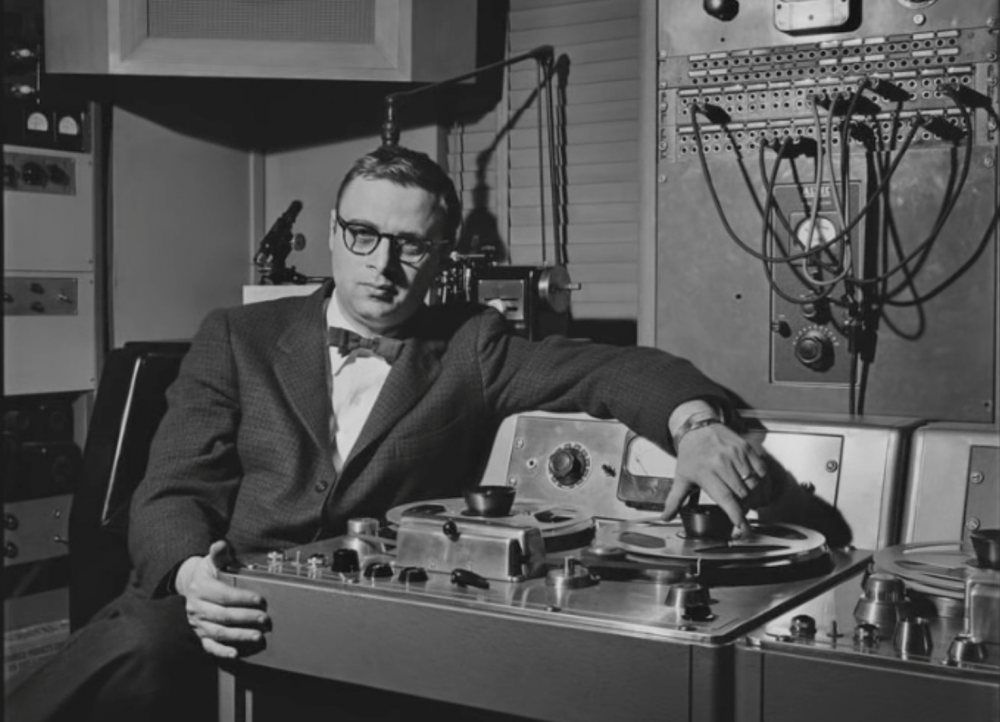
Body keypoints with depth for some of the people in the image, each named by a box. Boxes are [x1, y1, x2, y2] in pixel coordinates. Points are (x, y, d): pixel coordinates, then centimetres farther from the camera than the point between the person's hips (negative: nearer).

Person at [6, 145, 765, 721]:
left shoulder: (471, 347, 15)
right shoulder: (240, 337, 14)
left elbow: (605, 368, 3)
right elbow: (172, 493, 6)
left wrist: (695, 422, -20)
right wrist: (191, 573, -18)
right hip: (229, 604, 1)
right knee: (137, 650, -33)